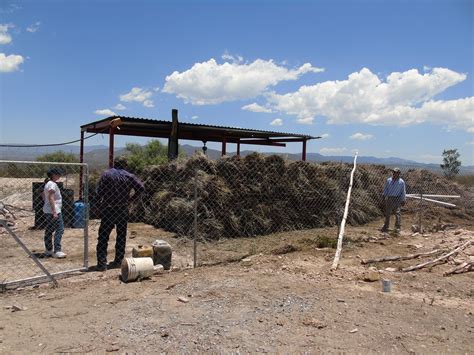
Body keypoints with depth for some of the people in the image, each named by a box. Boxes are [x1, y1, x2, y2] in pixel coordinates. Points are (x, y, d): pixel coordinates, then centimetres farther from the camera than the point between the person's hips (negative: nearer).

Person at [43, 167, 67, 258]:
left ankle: (48, 250, 22)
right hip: (53, 211, -11)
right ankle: (57, 251, -11)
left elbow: (43, 195, 26)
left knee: (48, 230, 14)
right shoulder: (52, 184, -15)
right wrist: (54, 212, -24)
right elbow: (51, 198, -22)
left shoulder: (47, 183, 16)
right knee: (59, 230, -9)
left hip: (47, 211, 11)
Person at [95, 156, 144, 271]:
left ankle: (102, 263, 0)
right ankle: (118, 261, 19)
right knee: (121, 236, 14)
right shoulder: (129, 176, 1)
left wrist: (100, 202, 6)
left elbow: (99, 191, -10)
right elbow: (141, 188, -8)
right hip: (123, 210, 2)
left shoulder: (106, 174, -4)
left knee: (103, 237, 4)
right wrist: (131, 199, 3)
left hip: (108, 210, -2)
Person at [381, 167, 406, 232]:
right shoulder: (389, 180, 9)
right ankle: (385, 226, 16)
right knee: (387, 213, 7)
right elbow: (385, 189, 14)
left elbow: (403, 192, 1)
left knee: (397, 213, -4)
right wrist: (384, 195, 4)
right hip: (389, 198, 3)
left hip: (397, 199, -3)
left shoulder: (401, 182, 0)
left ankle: (398, 226, 5)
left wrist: (403, 200, -3)